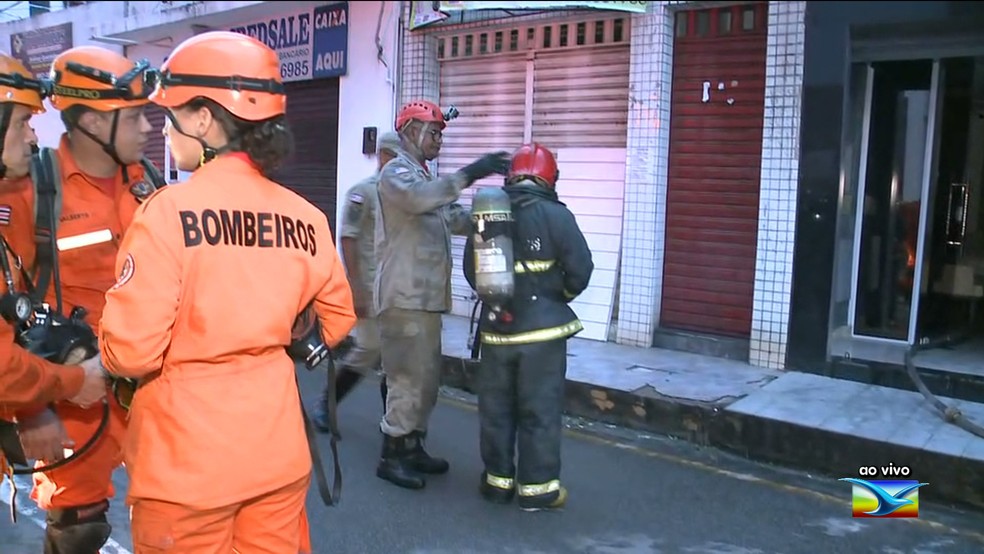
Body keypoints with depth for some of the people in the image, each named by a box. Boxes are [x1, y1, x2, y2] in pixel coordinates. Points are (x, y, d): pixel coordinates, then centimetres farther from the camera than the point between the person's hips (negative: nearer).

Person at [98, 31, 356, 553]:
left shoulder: (169, 210, -17)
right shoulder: (303, 216, -3)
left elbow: (132, 351, -16)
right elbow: (336, 321, 10)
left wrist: (108, 352, 6)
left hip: (187, 463, -4)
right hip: (278, 450, 4)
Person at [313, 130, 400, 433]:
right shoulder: (362, 192, -7)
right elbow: (348, 239, -10)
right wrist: (355, 288, -15)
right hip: (370, 288, -6)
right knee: (369, 350, -3)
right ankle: (325, 405, 16)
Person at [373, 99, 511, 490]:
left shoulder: (425, 179, 23)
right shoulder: (396, 173, -7)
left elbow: (457, 220, 16)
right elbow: (419, 199, -30)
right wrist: (469, 174, -33)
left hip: (426, 298, 10)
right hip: (404, 298, -9)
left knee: (427, 378, 14)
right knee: (408, 378, -6)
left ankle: (413, 447, 25)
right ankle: (392, 455, 5)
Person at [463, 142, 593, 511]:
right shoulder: (555, 215, -12)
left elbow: (471, 272, 8)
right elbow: (580, 270, -11)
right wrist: (560, 294, 8)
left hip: (496, 329, 4)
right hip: (542, 330, -4)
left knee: (496, 408, 15)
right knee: (540, 410, 6)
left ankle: (498, 480, 25)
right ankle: (538, 488, 13)